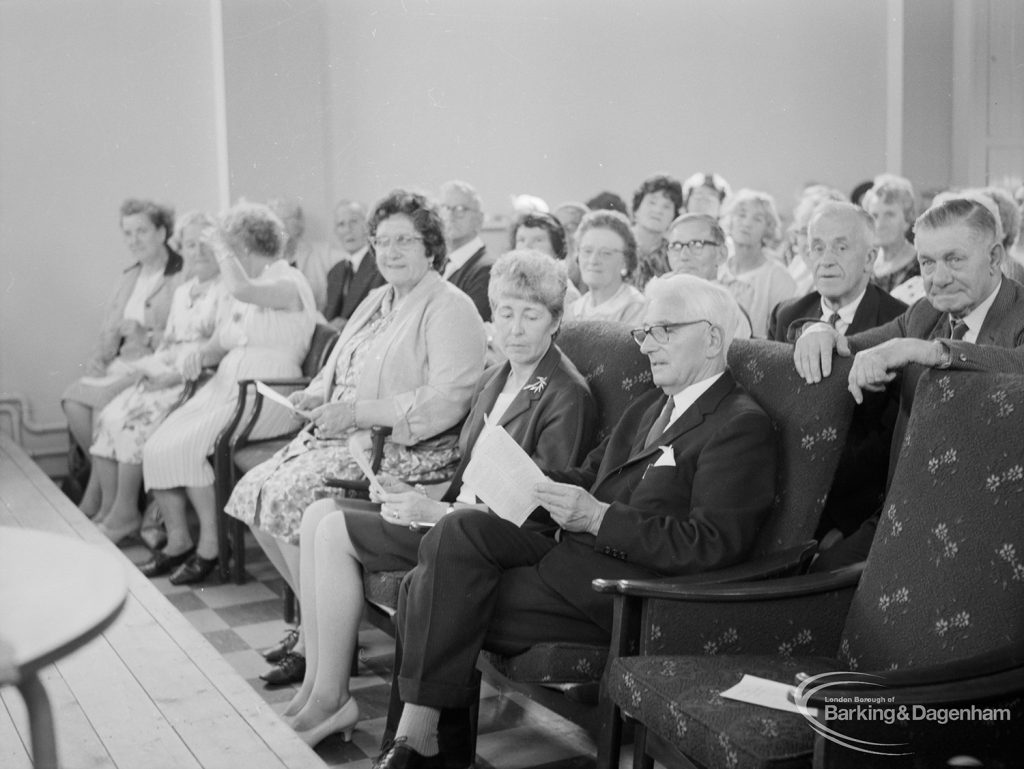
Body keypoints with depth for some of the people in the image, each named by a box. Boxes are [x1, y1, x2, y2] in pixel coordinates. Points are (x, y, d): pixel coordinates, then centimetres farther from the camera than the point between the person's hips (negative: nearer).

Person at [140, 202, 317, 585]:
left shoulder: (290, 283, -7)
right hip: (225, 385, 8)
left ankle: (211, 545, -12)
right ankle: (177, 541, 1)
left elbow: (241, 288, -27)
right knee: (156, 447, -10)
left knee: (187, 446, -25)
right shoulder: (244, 290, 22)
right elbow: (220, 342, 24)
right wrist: (202, 355, 1)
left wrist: (222, 253, -9)